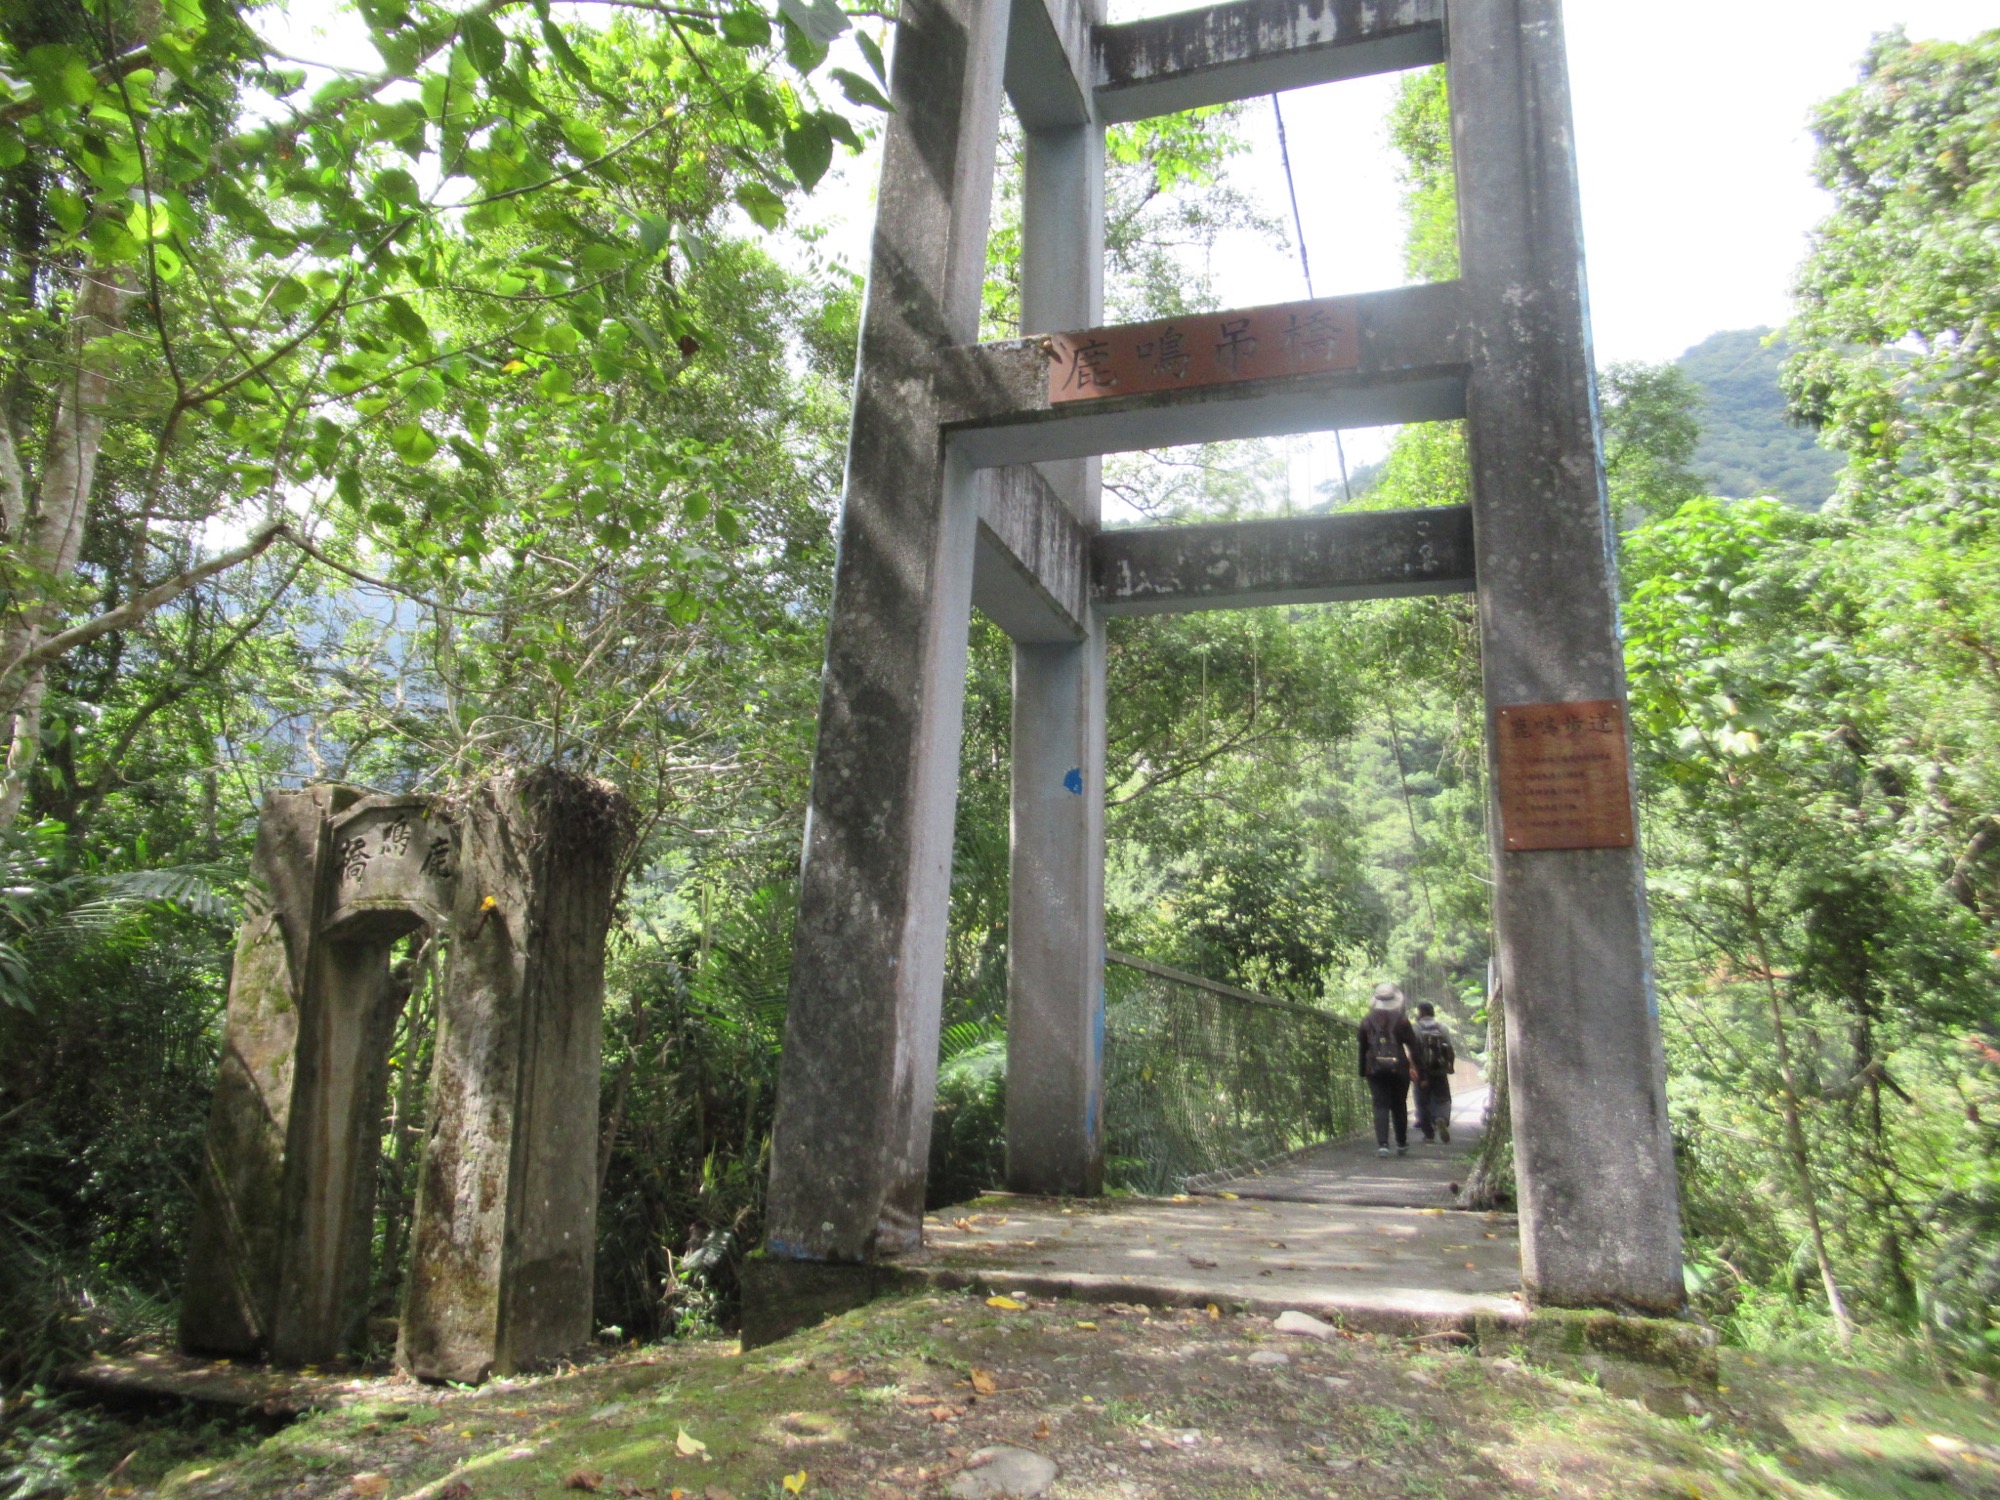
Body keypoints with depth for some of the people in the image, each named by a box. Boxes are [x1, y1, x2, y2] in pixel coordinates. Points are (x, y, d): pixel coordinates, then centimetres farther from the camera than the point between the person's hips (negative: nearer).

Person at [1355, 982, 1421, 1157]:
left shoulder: (1367, 1022, 4)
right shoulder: (1401, 1020, 0)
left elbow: (1363, 1048, 7)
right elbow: (1413, 1046, -1)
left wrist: (1363, 1070, 12)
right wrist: (1417, 1068, 3)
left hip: (1375, 1069, 0)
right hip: (1398, 1068, 0)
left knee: (1381, 1105, 0)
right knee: (1399, 1106, 12)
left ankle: (1382, 1144, -13)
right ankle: (1402, 1144, 19)